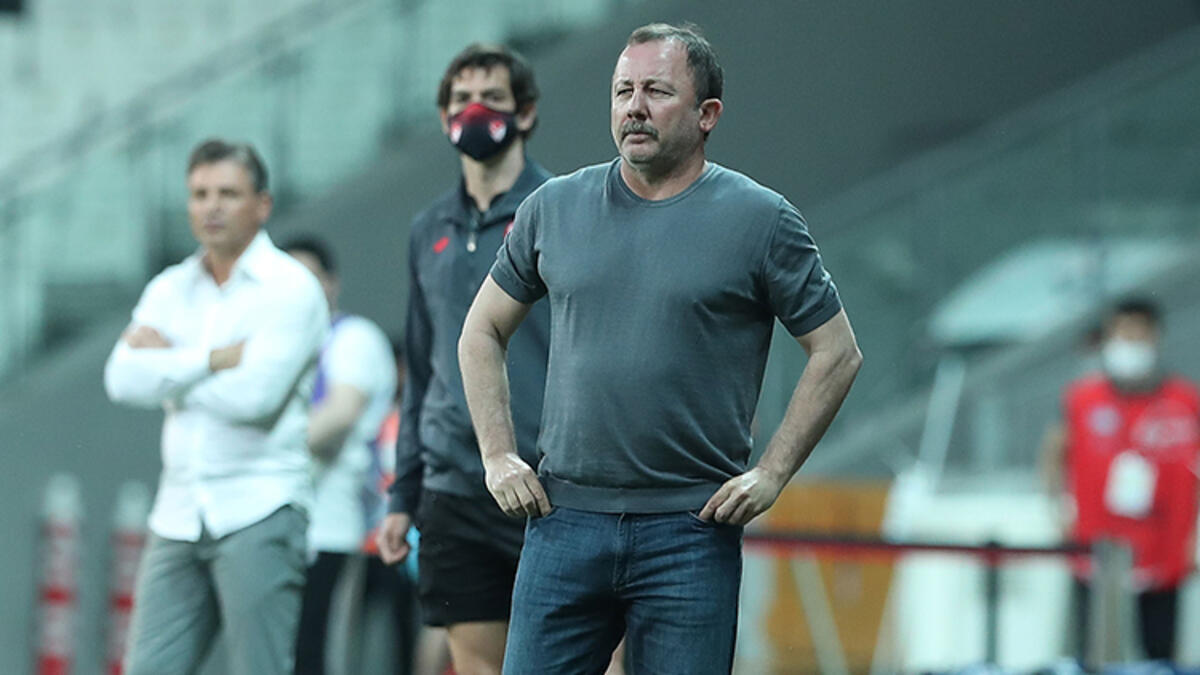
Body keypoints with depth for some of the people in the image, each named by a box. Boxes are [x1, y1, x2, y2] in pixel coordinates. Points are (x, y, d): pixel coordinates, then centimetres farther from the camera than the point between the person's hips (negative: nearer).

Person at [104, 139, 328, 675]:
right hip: (179, 516, 6)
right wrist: (215, 358, -10)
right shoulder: (169, 290, 15)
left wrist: (166, 361, -3)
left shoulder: (289, 288, -2)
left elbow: (254, 394, -16)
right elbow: (124, 380, -2)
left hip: (257, 512, -6)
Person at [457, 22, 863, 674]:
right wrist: (498, 457, 7)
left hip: (691, 532, -2)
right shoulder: (555, 207, 9)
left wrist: (771, 474, -3)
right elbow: (482, 333, 18)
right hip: (566, 520, 2)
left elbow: (836, 353, 4)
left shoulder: (760, 220, 0)